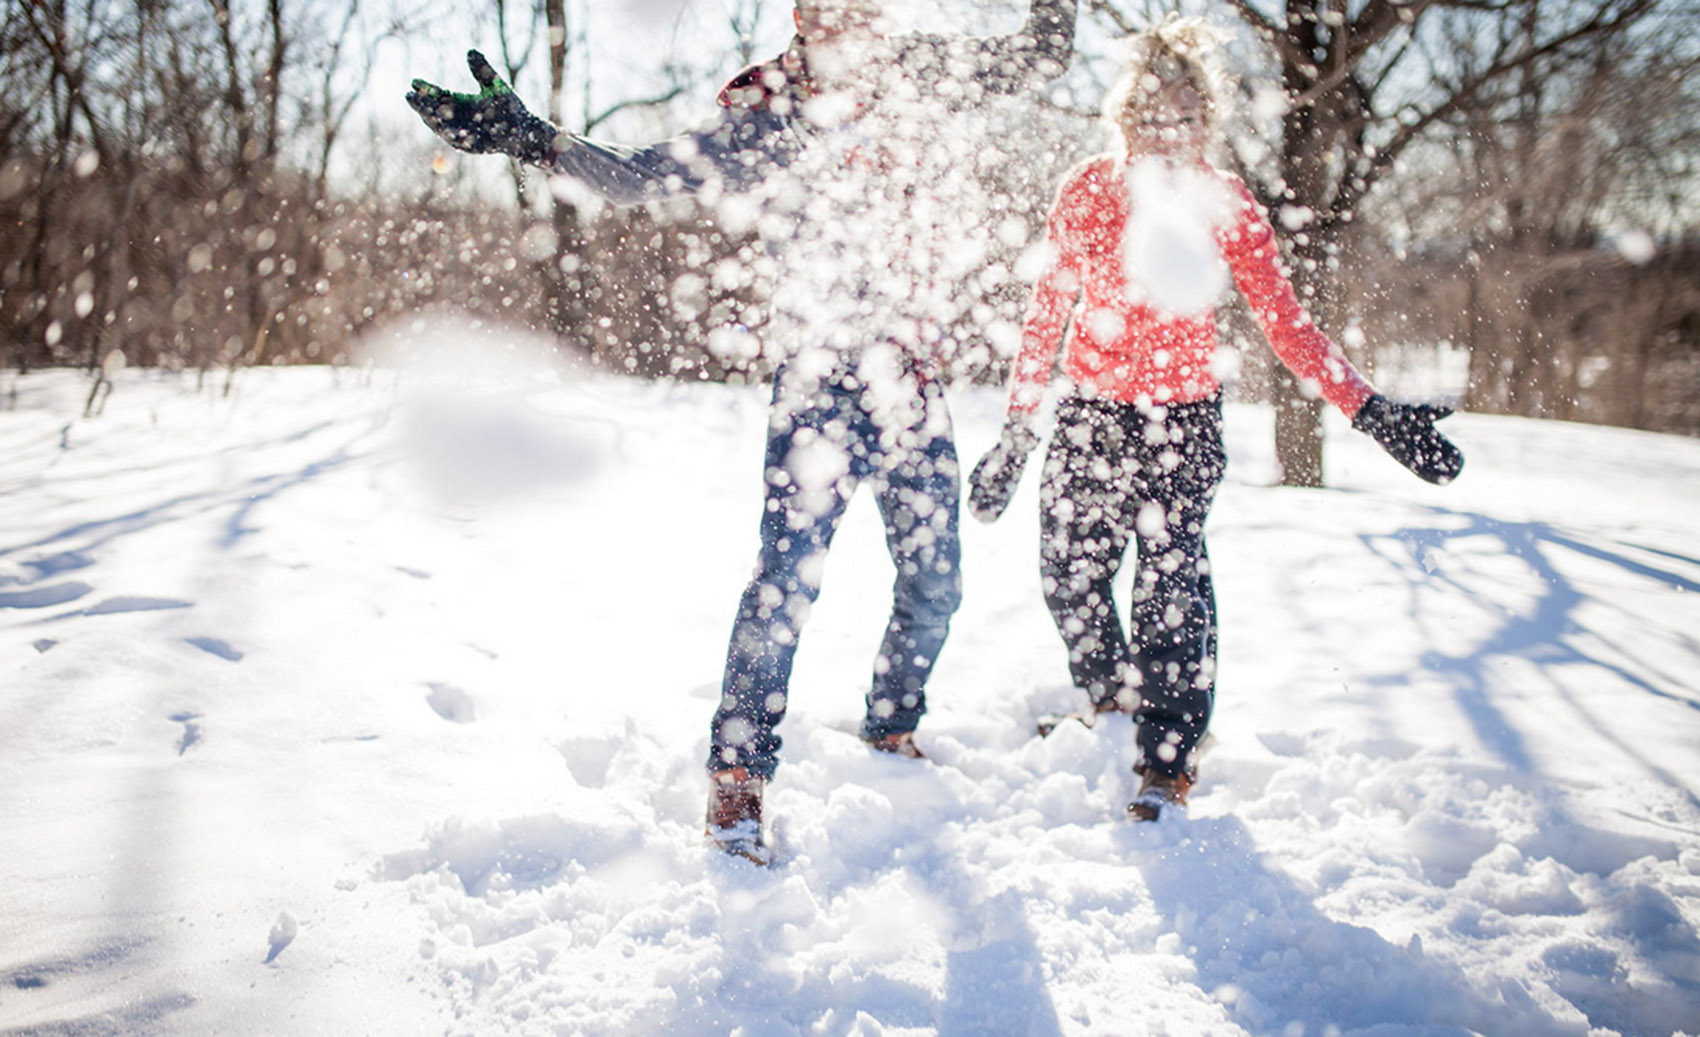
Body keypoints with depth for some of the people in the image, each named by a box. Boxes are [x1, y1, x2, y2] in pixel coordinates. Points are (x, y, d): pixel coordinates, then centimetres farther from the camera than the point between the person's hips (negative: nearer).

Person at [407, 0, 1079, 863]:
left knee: (934, 581, 10)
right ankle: (737, 778, -1)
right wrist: (527, 138, -23)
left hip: (912, 378, 5)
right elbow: (642, 177, -11)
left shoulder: (917, 74, 6)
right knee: (789, 573, -12)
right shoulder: (764, 119, -5)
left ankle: (891, 734, 33)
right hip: (823, 377, -5)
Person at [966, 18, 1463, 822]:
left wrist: (1371, 411, -14)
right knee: (1069, 574, 4)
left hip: (1184, 420, -1)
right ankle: (1110, 701, 34)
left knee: (1170, 585, -9)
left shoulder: (1226, 205, -4)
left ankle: (1166, 762, 5)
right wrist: (1016, 433, 3)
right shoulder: (1086, 192, -2)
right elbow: (1045, 317, 4)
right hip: (1090, 414, 2)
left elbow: (1286, 323, -4)